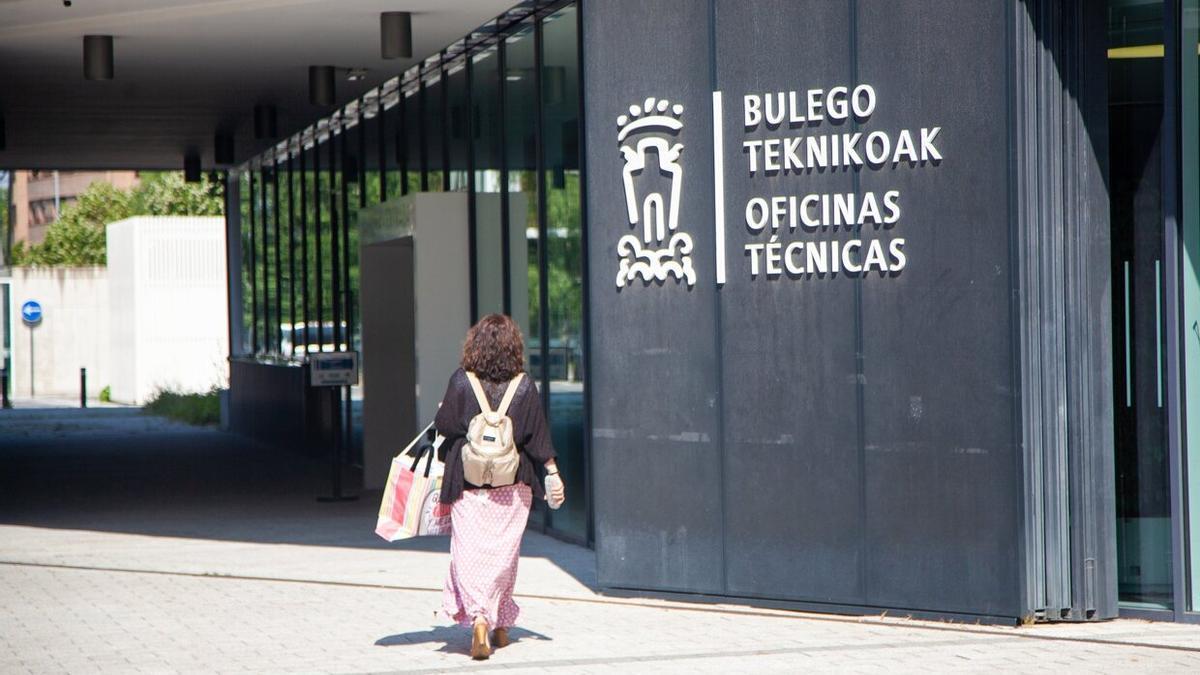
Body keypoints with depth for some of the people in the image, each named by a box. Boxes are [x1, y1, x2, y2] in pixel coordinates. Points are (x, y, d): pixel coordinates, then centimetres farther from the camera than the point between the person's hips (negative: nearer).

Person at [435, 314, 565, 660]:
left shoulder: (461, 382, -7)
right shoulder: (525, 386, -3)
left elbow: (445, 425, -3)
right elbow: (538, 436, 0)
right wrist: (552, 472, 9)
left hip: (468, 481, -2)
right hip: (512, 483, 2)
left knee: (470, 550, -3)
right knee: (504, 550, 12)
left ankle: (478, 617, -23)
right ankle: (501, 625, 19)